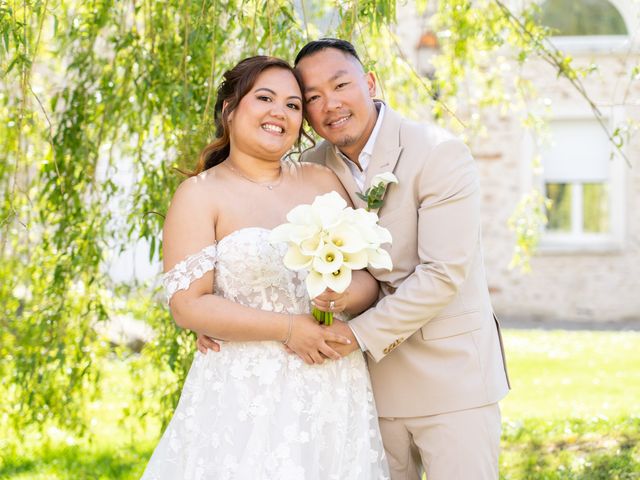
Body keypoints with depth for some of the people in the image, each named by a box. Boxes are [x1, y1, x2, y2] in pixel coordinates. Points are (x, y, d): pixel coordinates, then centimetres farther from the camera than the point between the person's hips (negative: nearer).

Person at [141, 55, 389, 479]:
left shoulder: (323, 182, 9)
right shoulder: (200, 195, -2)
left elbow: (370, 276, 8)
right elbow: (188, 304, -10)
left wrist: (347, 297, -15)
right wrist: (288, 328, -16)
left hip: (333, 393, 4)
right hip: (246, 394, -4)